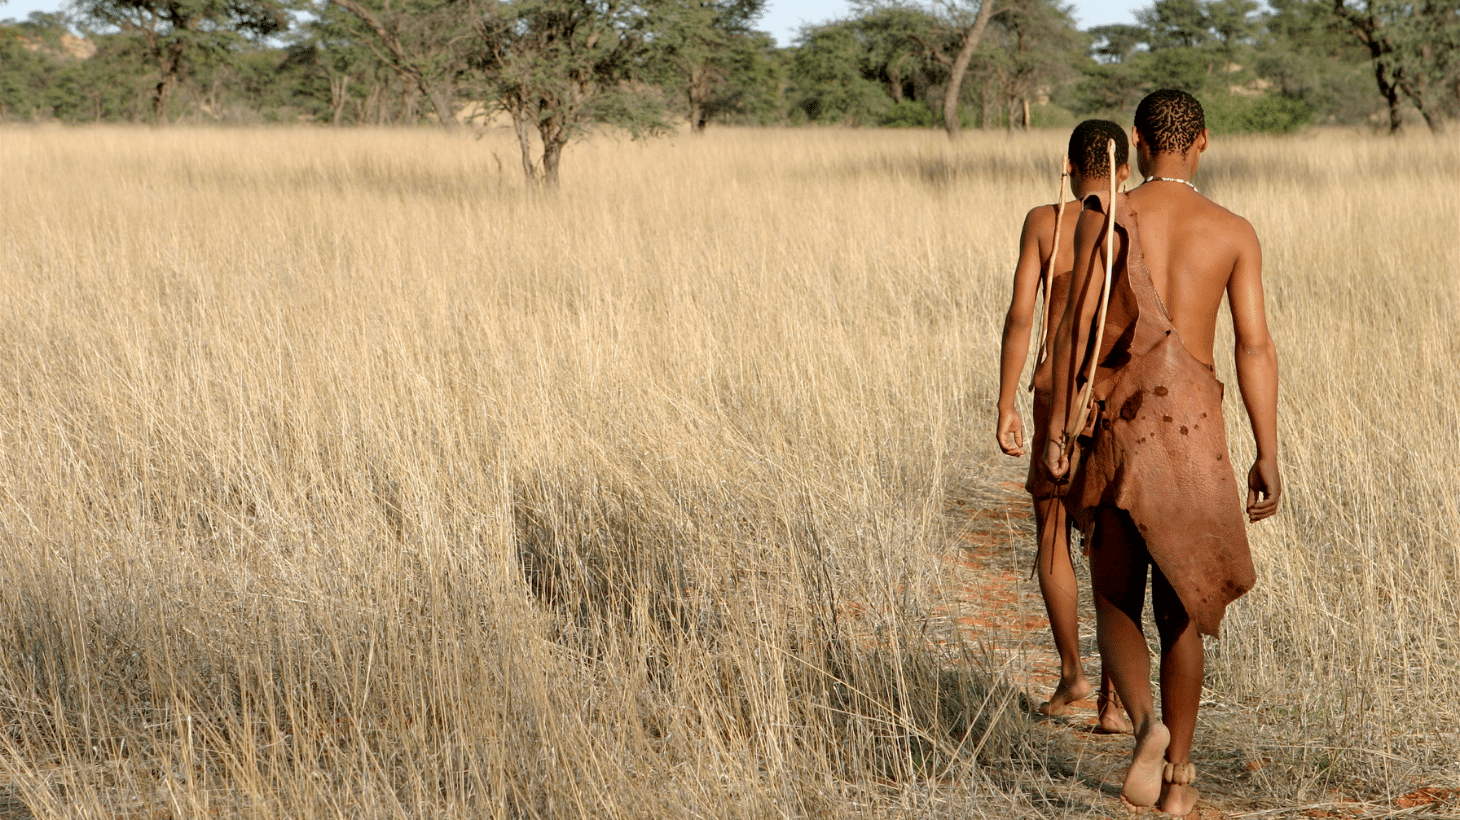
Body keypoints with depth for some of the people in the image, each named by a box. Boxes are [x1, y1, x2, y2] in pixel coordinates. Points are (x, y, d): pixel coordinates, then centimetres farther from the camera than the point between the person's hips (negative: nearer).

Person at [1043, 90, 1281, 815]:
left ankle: (1146, 726, -18)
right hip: (1195, 426, 1)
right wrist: (1267, 456, 0)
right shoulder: (1235, 232, 2)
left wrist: (1057, 428, 0)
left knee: (1116, 601, 10)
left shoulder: (1103, 216, -2)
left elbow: (1075, 327, -7)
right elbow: (1255, 347, -3)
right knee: (1181, 607, 13)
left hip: (1119, 421, -1)